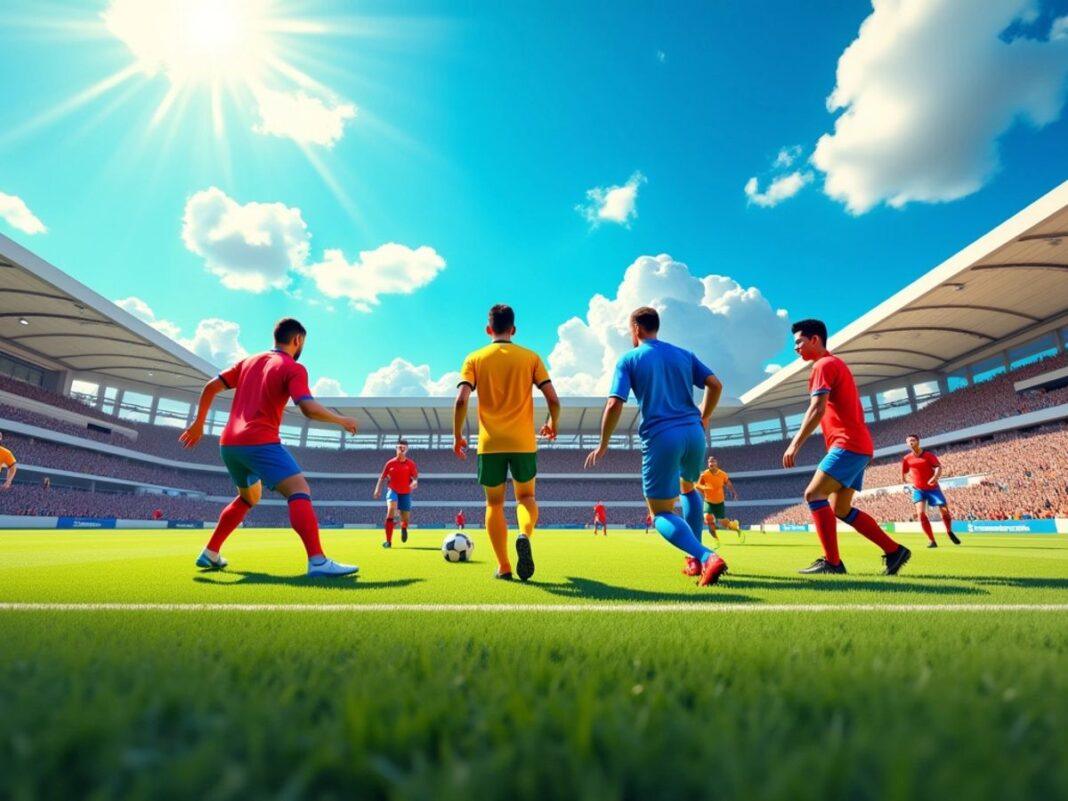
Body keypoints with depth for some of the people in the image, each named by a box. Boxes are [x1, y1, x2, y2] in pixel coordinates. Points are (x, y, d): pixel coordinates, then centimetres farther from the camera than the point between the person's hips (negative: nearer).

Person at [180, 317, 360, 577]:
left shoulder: (249, 361, 18)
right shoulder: (294, 369, -4)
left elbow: (210, 387, 17)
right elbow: (308, 408, -18)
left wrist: (198, 424, 25)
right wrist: (341, 420, -5)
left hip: (228, 443, 8)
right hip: (259, 442, -8)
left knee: (249, 497, 28)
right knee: (300, 490, -15)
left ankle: (210, 554, 31)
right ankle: (318, 561, -30)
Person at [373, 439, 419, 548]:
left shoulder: (411, 464, 0)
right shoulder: (390, 463, 1)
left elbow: (415, 478, -3)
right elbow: (382, 477, 7)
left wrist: (414, 483, -25)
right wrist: (378, 489, -2)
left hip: (405, 493, 1)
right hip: (393, 490, -1)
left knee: (406, 518, 3)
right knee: (391, 508, -29)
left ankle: (404, 528, 48)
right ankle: (388, 541, -22)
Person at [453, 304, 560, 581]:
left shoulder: (475, 358, 3)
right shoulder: (530, 357, 4)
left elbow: (461, 400, -8)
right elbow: (553, 399, -1)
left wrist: (457, 437, 3)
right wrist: (552, 425, 17)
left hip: (490, 444, 0)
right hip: (524, 443, 0)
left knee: (494, 504, 13)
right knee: (526, 497, 18)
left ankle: (504, 567, 11)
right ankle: (524, 536, -12)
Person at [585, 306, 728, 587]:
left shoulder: (628, 359, 3)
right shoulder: (684, 355, 16)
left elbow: (614, 405, -7)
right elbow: (715, 385, 10)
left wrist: (603, 445, 4)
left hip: (660, 437, -5)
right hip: (693, 432, 5)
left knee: (661, 514, 5)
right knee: (688, 488, 32)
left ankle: (707, 557, -19)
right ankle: (695, 559, 29)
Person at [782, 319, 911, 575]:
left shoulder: (823, 365, -7)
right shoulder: (836, 364, 24)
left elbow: (817, 410, -19)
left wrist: (795, 444, -22)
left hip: (847, 445, -10)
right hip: (858, 446, 10)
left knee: (813, 494, -15)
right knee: (841, 509, 11)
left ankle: (832, 562, -15)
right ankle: (894, 550, 14)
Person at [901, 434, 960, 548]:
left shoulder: (928, 455, -6)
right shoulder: (907, 458, 1)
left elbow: (939, 467, -17)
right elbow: (904, 473, 13)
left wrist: (935, 477, -34)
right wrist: (904, 478, -6)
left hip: (933, 488, -1)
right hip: (918, 490, 1)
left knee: (945, 511, 1)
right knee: (921, 513, -15)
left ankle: (950, 532, 33)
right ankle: (932, 541, -6)